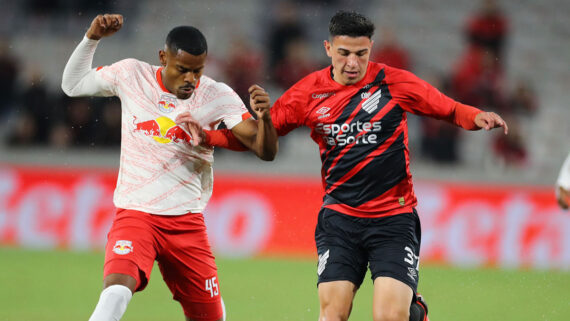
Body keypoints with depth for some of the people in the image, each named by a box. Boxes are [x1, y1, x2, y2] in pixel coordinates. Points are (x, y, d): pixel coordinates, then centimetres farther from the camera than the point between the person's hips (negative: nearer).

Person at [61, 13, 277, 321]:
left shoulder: (218, 96, -3)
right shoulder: (131, 75, -1)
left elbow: (265, 151, -10)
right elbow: (73, 85, 14)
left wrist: (263, 118, -32)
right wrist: (91, 38, 1)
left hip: (187, 223, 2)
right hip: (134, 213, -2)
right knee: (117, 289, -30)